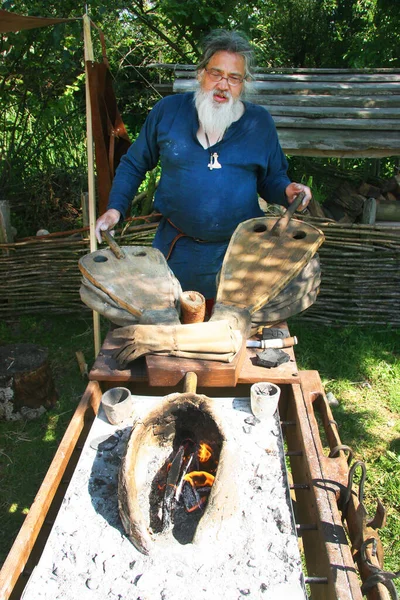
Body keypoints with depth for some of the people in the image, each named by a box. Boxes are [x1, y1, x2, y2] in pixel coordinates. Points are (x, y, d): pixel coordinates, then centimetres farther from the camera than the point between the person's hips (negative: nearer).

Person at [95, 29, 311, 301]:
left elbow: (272, 179, 11)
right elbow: (134, 164, 8)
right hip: (177, 248, 0)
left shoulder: (260, 122, 2)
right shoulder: (168, 110, 0)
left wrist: (287, 191, -12)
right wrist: (116, 207, -5)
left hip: (240, 252, 1)